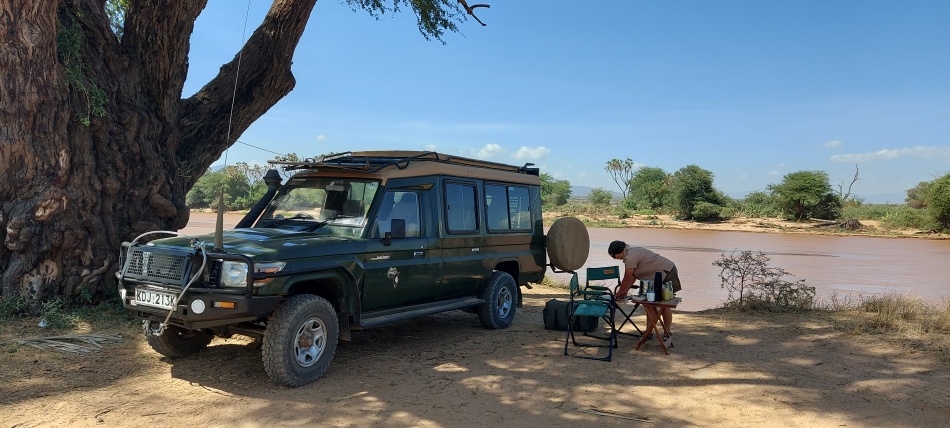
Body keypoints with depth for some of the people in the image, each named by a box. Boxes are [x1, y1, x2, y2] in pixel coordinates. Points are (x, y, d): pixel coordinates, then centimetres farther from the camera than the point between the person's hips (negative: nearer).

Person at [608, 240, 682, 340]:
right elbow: (632, 276, 9)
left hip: (667, 273, -10)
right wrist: (625, 291, 5)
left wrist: (619, 292, -3)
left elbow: (626, 280, -16)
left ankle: (667, 333, 2)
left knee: (664, 305, -6)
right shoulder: (632, 252, 8)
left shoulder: (630, 257, -22)